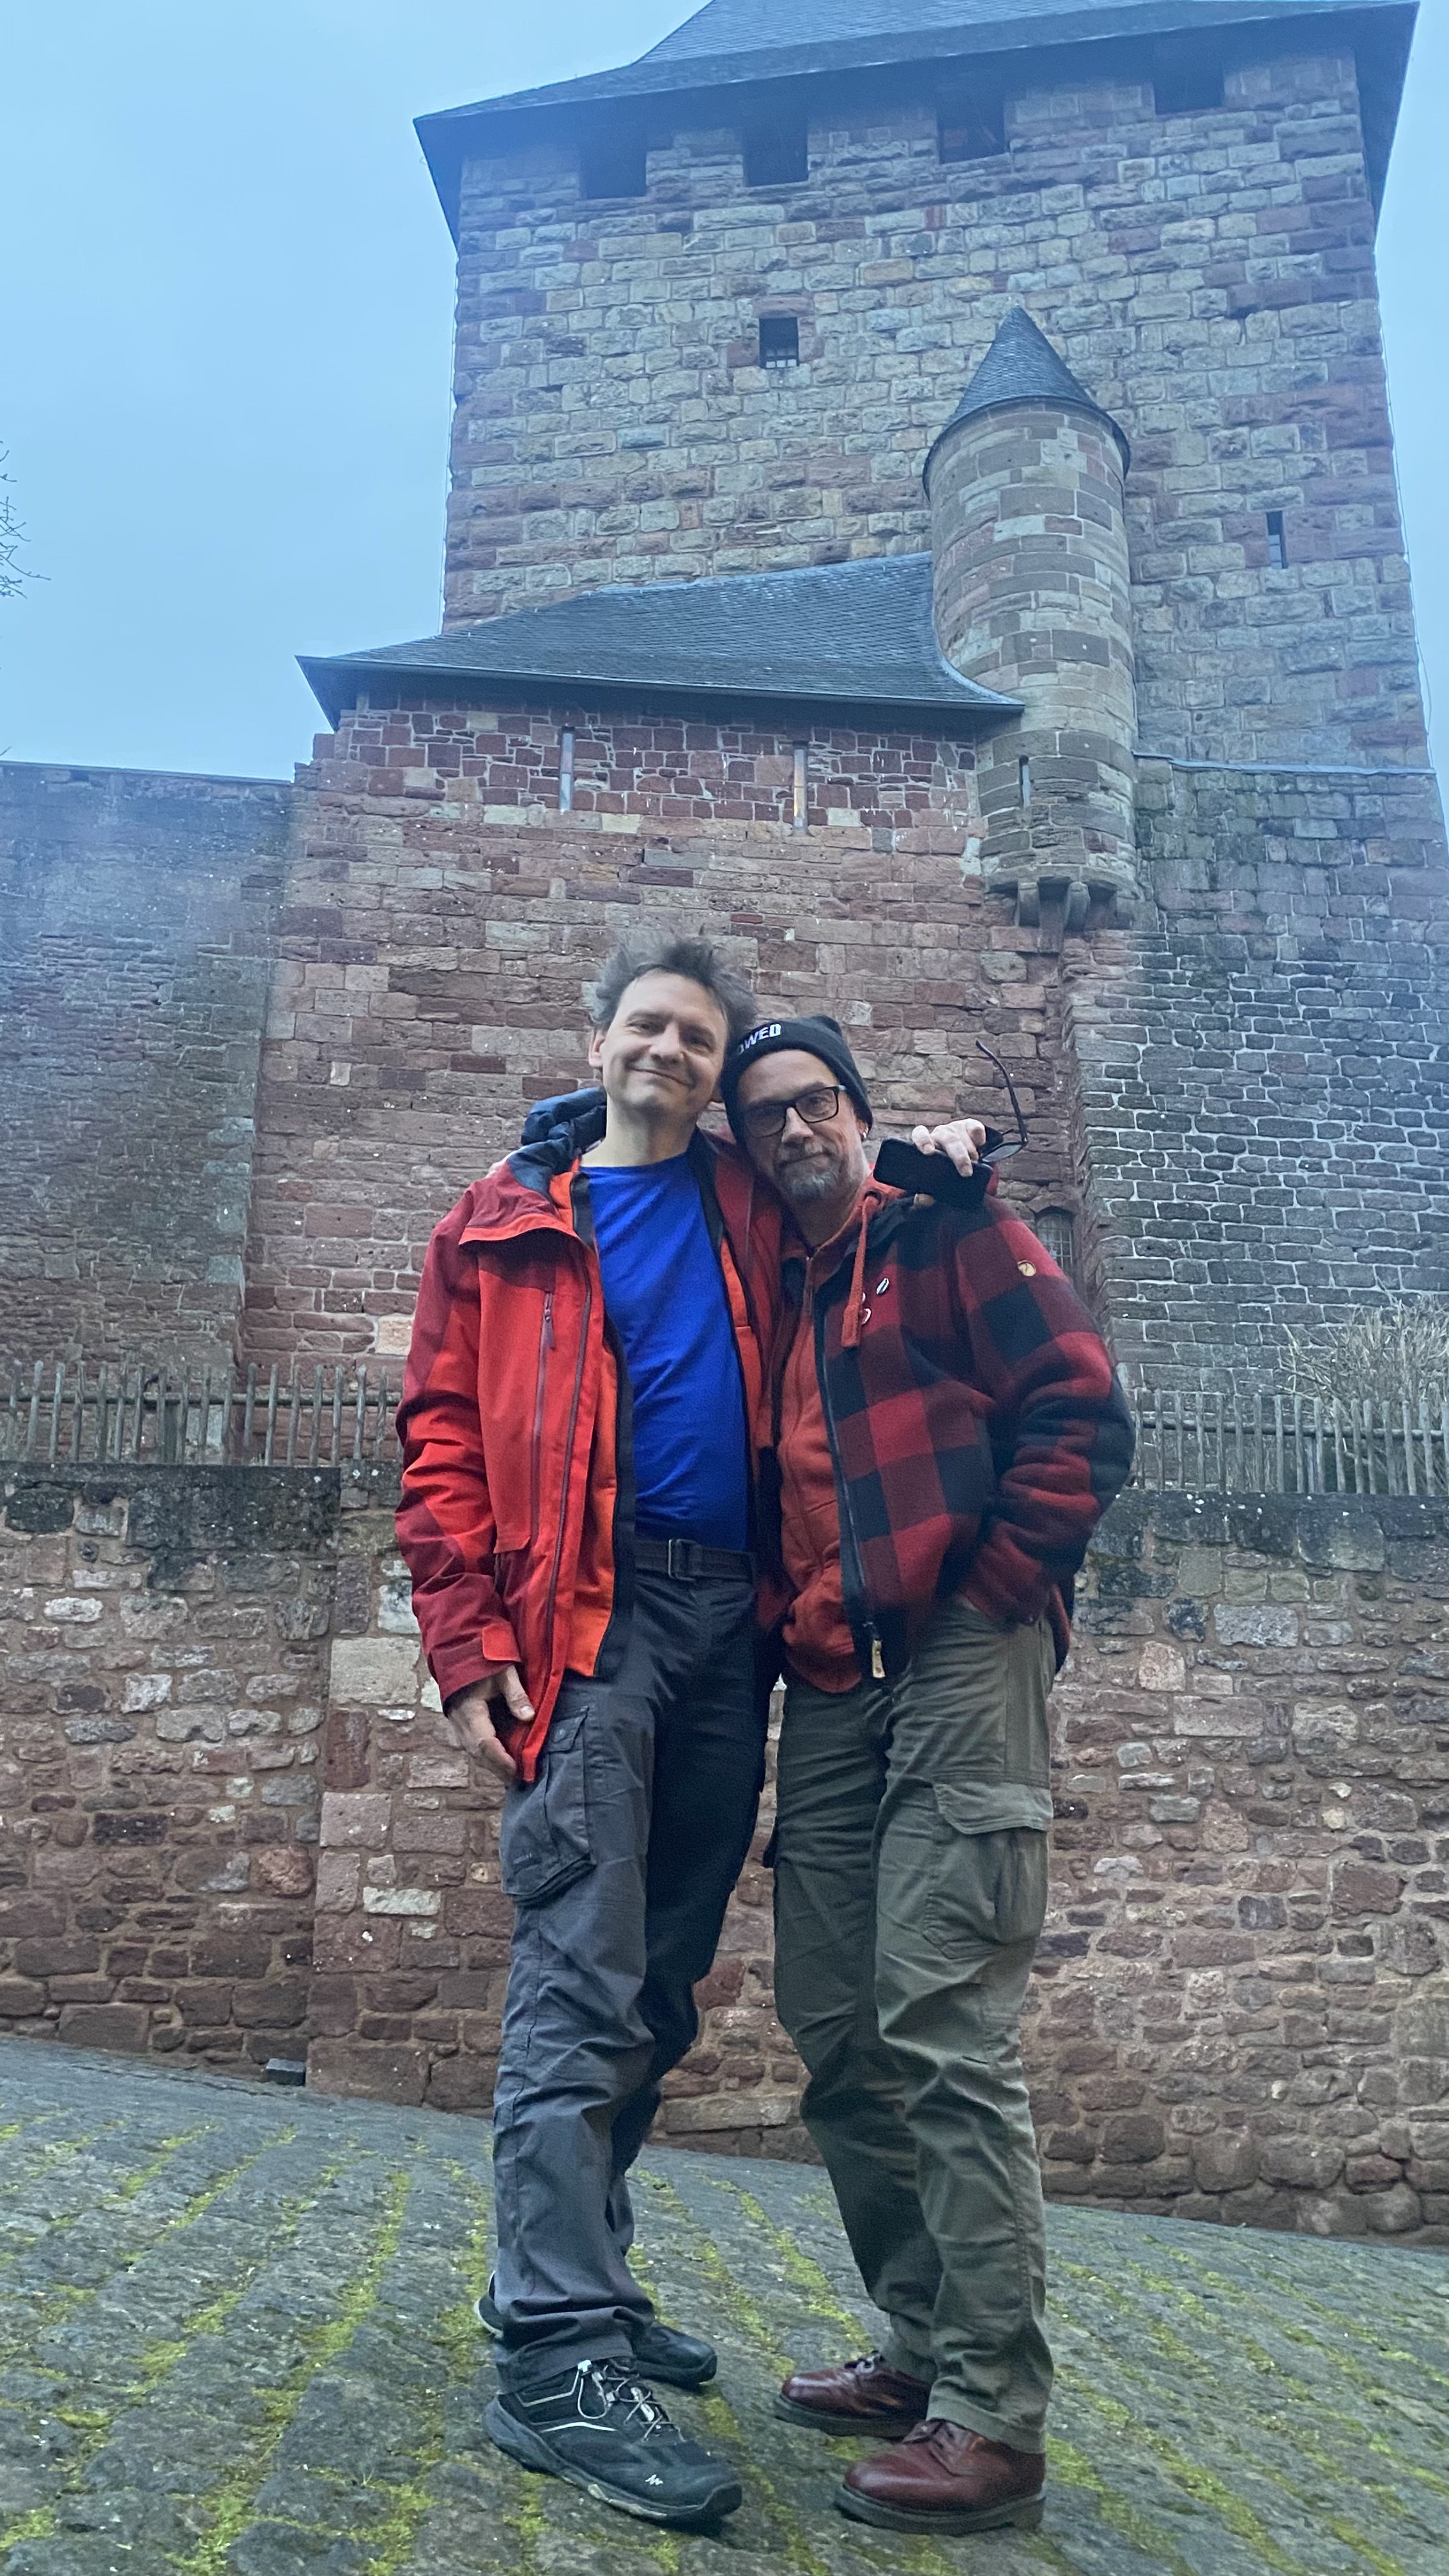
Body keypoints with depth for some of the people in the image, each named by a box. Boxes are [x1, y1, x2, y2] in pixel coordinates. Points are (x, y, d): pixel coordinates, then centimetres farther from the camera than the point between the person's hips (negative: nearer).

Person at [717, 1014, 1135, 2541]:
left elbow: (1083, 1420, -6)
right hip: (832, 1691, 7)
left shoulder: (951, 1236, 3)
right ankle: (923, 2349, 24)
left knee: (945, 2030, -10)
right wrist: (798, 1622, 8)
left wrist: (987, 1599, -9)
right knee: (835, 2030, 10)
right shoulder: (772, 1299, 21)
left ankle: (993, 2417, 0)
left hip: (961, 1663, -7)